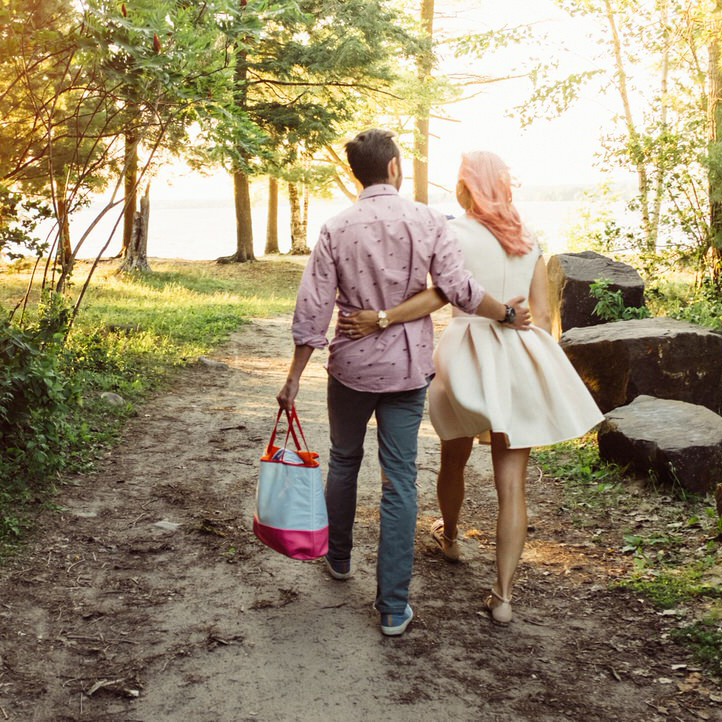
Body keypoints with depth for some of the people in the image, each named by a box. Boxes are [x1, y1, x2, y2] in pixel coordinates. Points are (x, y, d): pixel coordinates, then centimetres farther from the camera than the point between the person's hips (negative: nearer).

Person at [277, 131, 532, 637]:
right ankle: (394, 607, 6)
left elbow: (312, 310, -7)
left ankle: (339, 557, 42)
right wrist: (507, 314, 4)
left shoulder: (338, 229, -6)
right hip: (408, 368, -1)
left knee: (344, 460, 24)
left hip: (351, 366, 1)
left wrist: (294, 378, 0)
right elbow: (459, 289, -13)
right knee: (400, 481, 4)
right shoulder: (427, 221, -8)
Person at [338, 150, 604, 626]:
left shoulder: (457, 233, -9)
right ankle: (503, 594, 2)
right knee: (512, 482, 3)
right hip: (518, 358, 3)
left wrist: (380, 319, -23)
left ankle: (449, 536, 48)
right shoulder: (527, 238, 6)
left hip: (469, 352, -3)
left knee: (454, 460, 23)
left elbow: (441, 295, -24)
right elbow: (543, 312, 6)